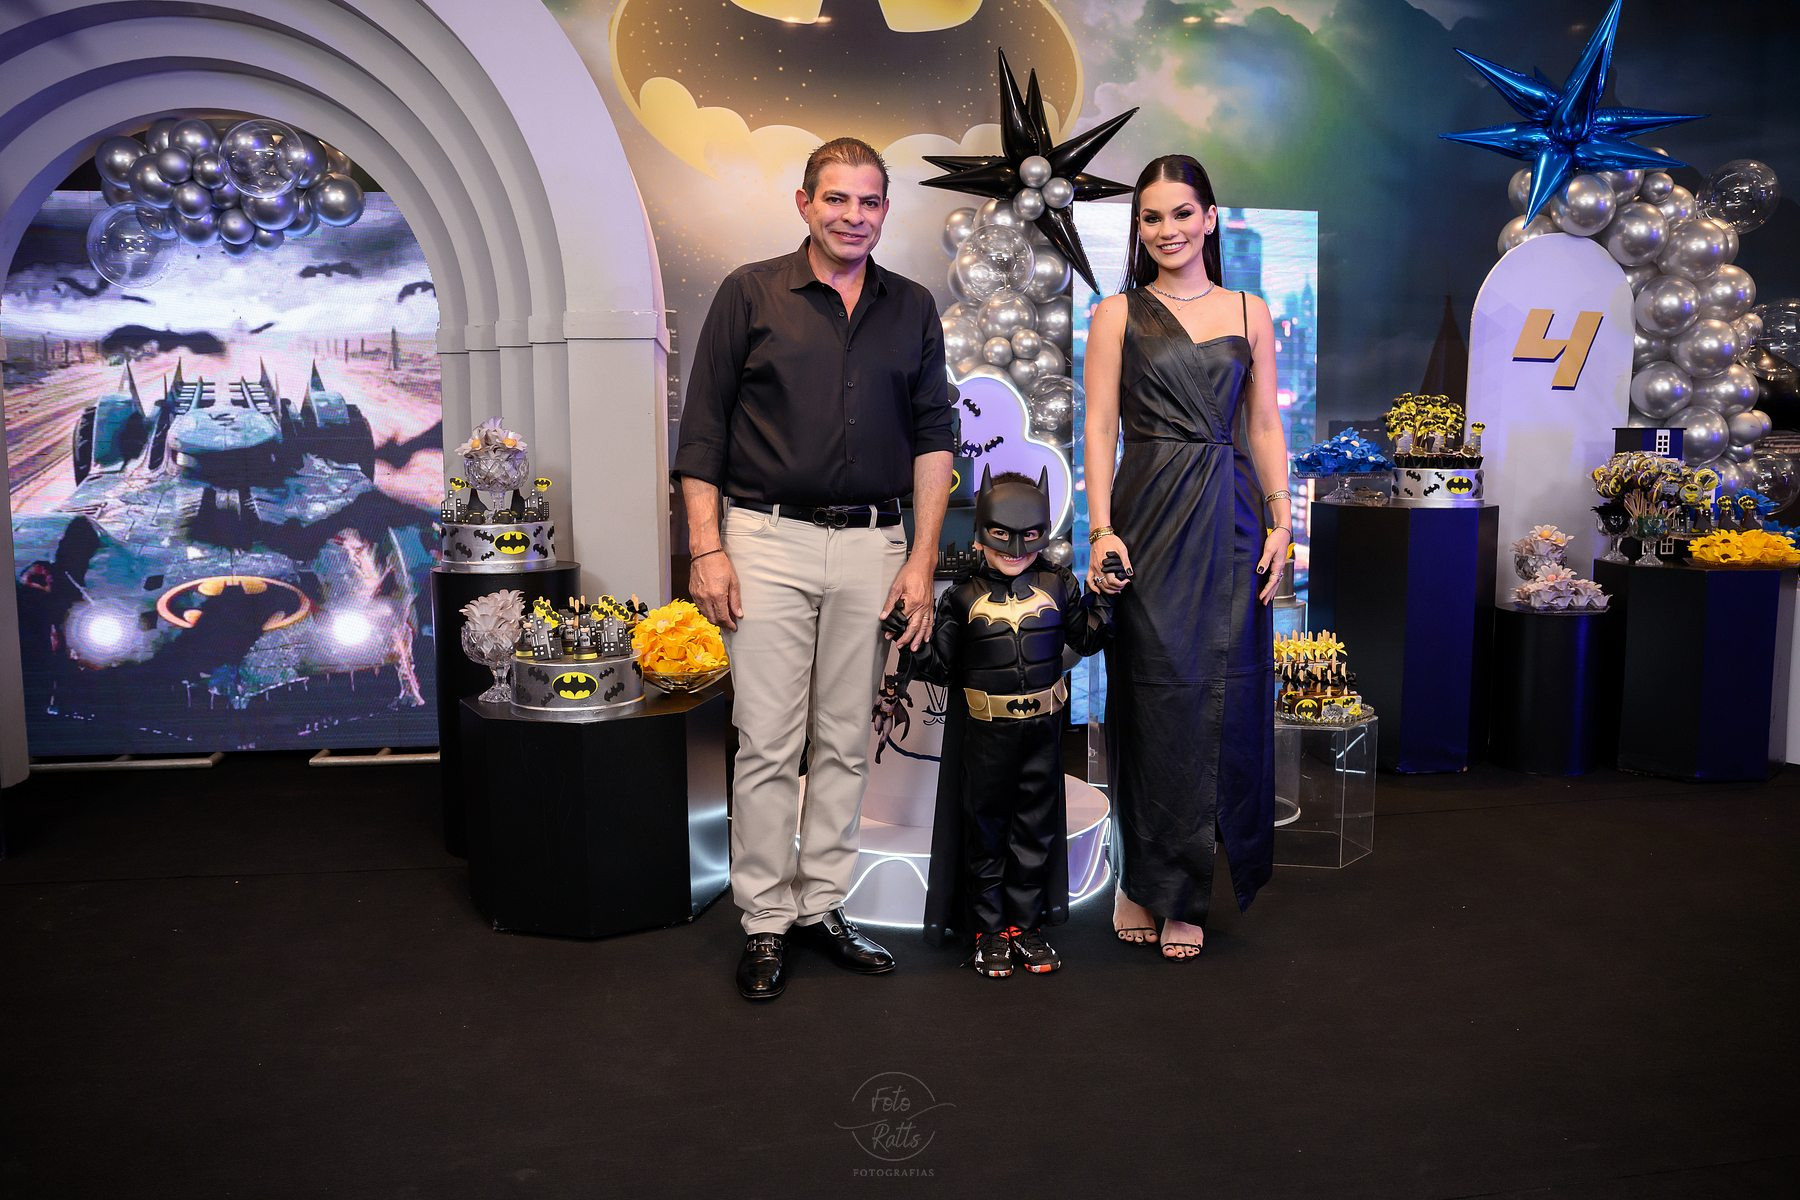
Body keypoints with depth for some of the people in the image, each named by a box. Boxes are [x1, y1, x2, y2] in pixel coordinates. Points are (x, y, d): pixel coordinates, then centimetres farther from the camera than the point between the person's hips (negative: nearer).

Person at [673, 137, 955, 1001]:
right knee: (767, 743, -1)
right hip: (768, 540, -3)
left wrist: (921, 560, 3)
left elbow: (932, 438, 10)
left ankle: (822, 905, 21)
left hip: (872, 546, 3)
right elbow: (702, 427, 1)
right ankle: (765, 921, 11)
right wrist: (705, 547, -7)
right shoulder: (751, 295, 3)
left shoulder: (912, 310, 11)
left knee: (846, 741, 9)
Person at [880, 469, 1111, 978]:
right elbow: (939, 664, -2)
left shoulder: (1057, 586, 1)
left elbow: (1086, 640, 8)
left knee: (1036, 826, 12)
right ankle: (988, 929, 21)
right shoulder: (964, 596, -5)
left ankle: (1025, 924, 26)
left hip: (1042, 729, 2)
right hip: (984, 732, -2)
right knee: (985, 827, 8)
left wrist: (1102, 601, -6)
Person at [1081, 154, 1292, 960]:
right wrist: (1102, 528, -10)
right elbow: (1100, 428, 0)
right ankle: (1159, 884, 13)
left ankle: (1173, 889, 15)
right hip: (1150, 516, -2)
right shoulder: (1118, 315, 6)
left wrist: (1282, 522, 2)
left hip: (1231, 517, 2)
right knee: (1158, 695, -2)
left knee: (1222, 695, 2)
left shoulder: (1250, 314, 13)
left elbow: (1265, 428, 12)